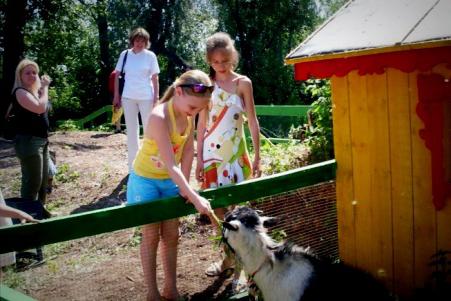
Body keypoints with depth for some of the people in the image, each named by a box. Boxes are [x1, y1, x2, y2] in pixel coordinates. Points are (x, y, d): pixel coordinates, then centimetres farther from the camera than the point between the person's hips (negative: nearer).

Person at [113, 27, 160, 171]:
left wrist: (156, 98, -7)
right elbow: (117, 75, 7)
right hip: (128, 97, 2)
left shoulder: (150, 56, -2)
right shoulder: (125, 54, 2)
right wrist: (116, 96, 2)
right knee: (131, 130, 10)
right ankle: (133, 164, 22)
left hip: (146, 97, -2)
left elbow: (155, 78, -2)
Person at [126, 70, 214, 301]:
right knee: (151, 236, 3)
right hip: (146, 181, -6)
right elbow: (171, 166, -35)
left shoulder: (188, 114, -11)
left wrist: (185, 186, -7)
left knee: (171, 234, 11)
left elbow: (188, 151, -4)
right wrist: (195, 198, -35)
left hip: (170, 180, 6)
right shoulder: (159, 117, -33)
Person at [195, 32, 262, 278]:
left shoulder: (243, 83, -2)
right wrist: (199, 158, 1)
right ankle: (228, 256, 24)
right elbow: (202, 123, 4)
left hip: (236, 152, -2)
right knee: (218, 207, 7)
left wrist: (257, 157, -4)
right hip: (211, 153, 2)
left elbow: (252, 121, -1)